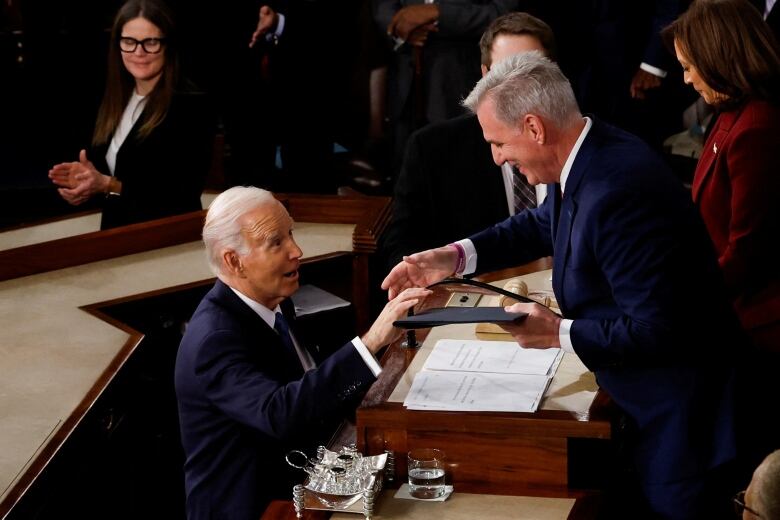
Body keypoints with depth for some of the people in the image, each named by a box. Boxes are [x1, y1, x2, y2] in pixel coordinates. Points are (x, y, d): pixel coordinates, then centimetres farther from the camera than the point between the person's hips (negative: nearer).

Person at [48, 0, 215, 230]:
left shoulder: (190, 105, -15)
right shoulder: (114, 100, 7)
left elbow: (185, 192, -21)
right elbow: (107, 168, 14)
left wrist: (109, 185, -23)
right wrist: (86, 176, -7)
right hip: (116, 232, 7)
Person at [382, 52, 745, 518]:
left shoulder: (619, 194, -31)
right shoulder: (587, 155, -2)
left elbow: (655, 332, -30)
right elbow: (545, 225, 19)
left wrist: (560, 333, -18)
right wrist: (456, 257, 7)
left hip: (678, 409, -9)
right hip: (643, 394, 9)